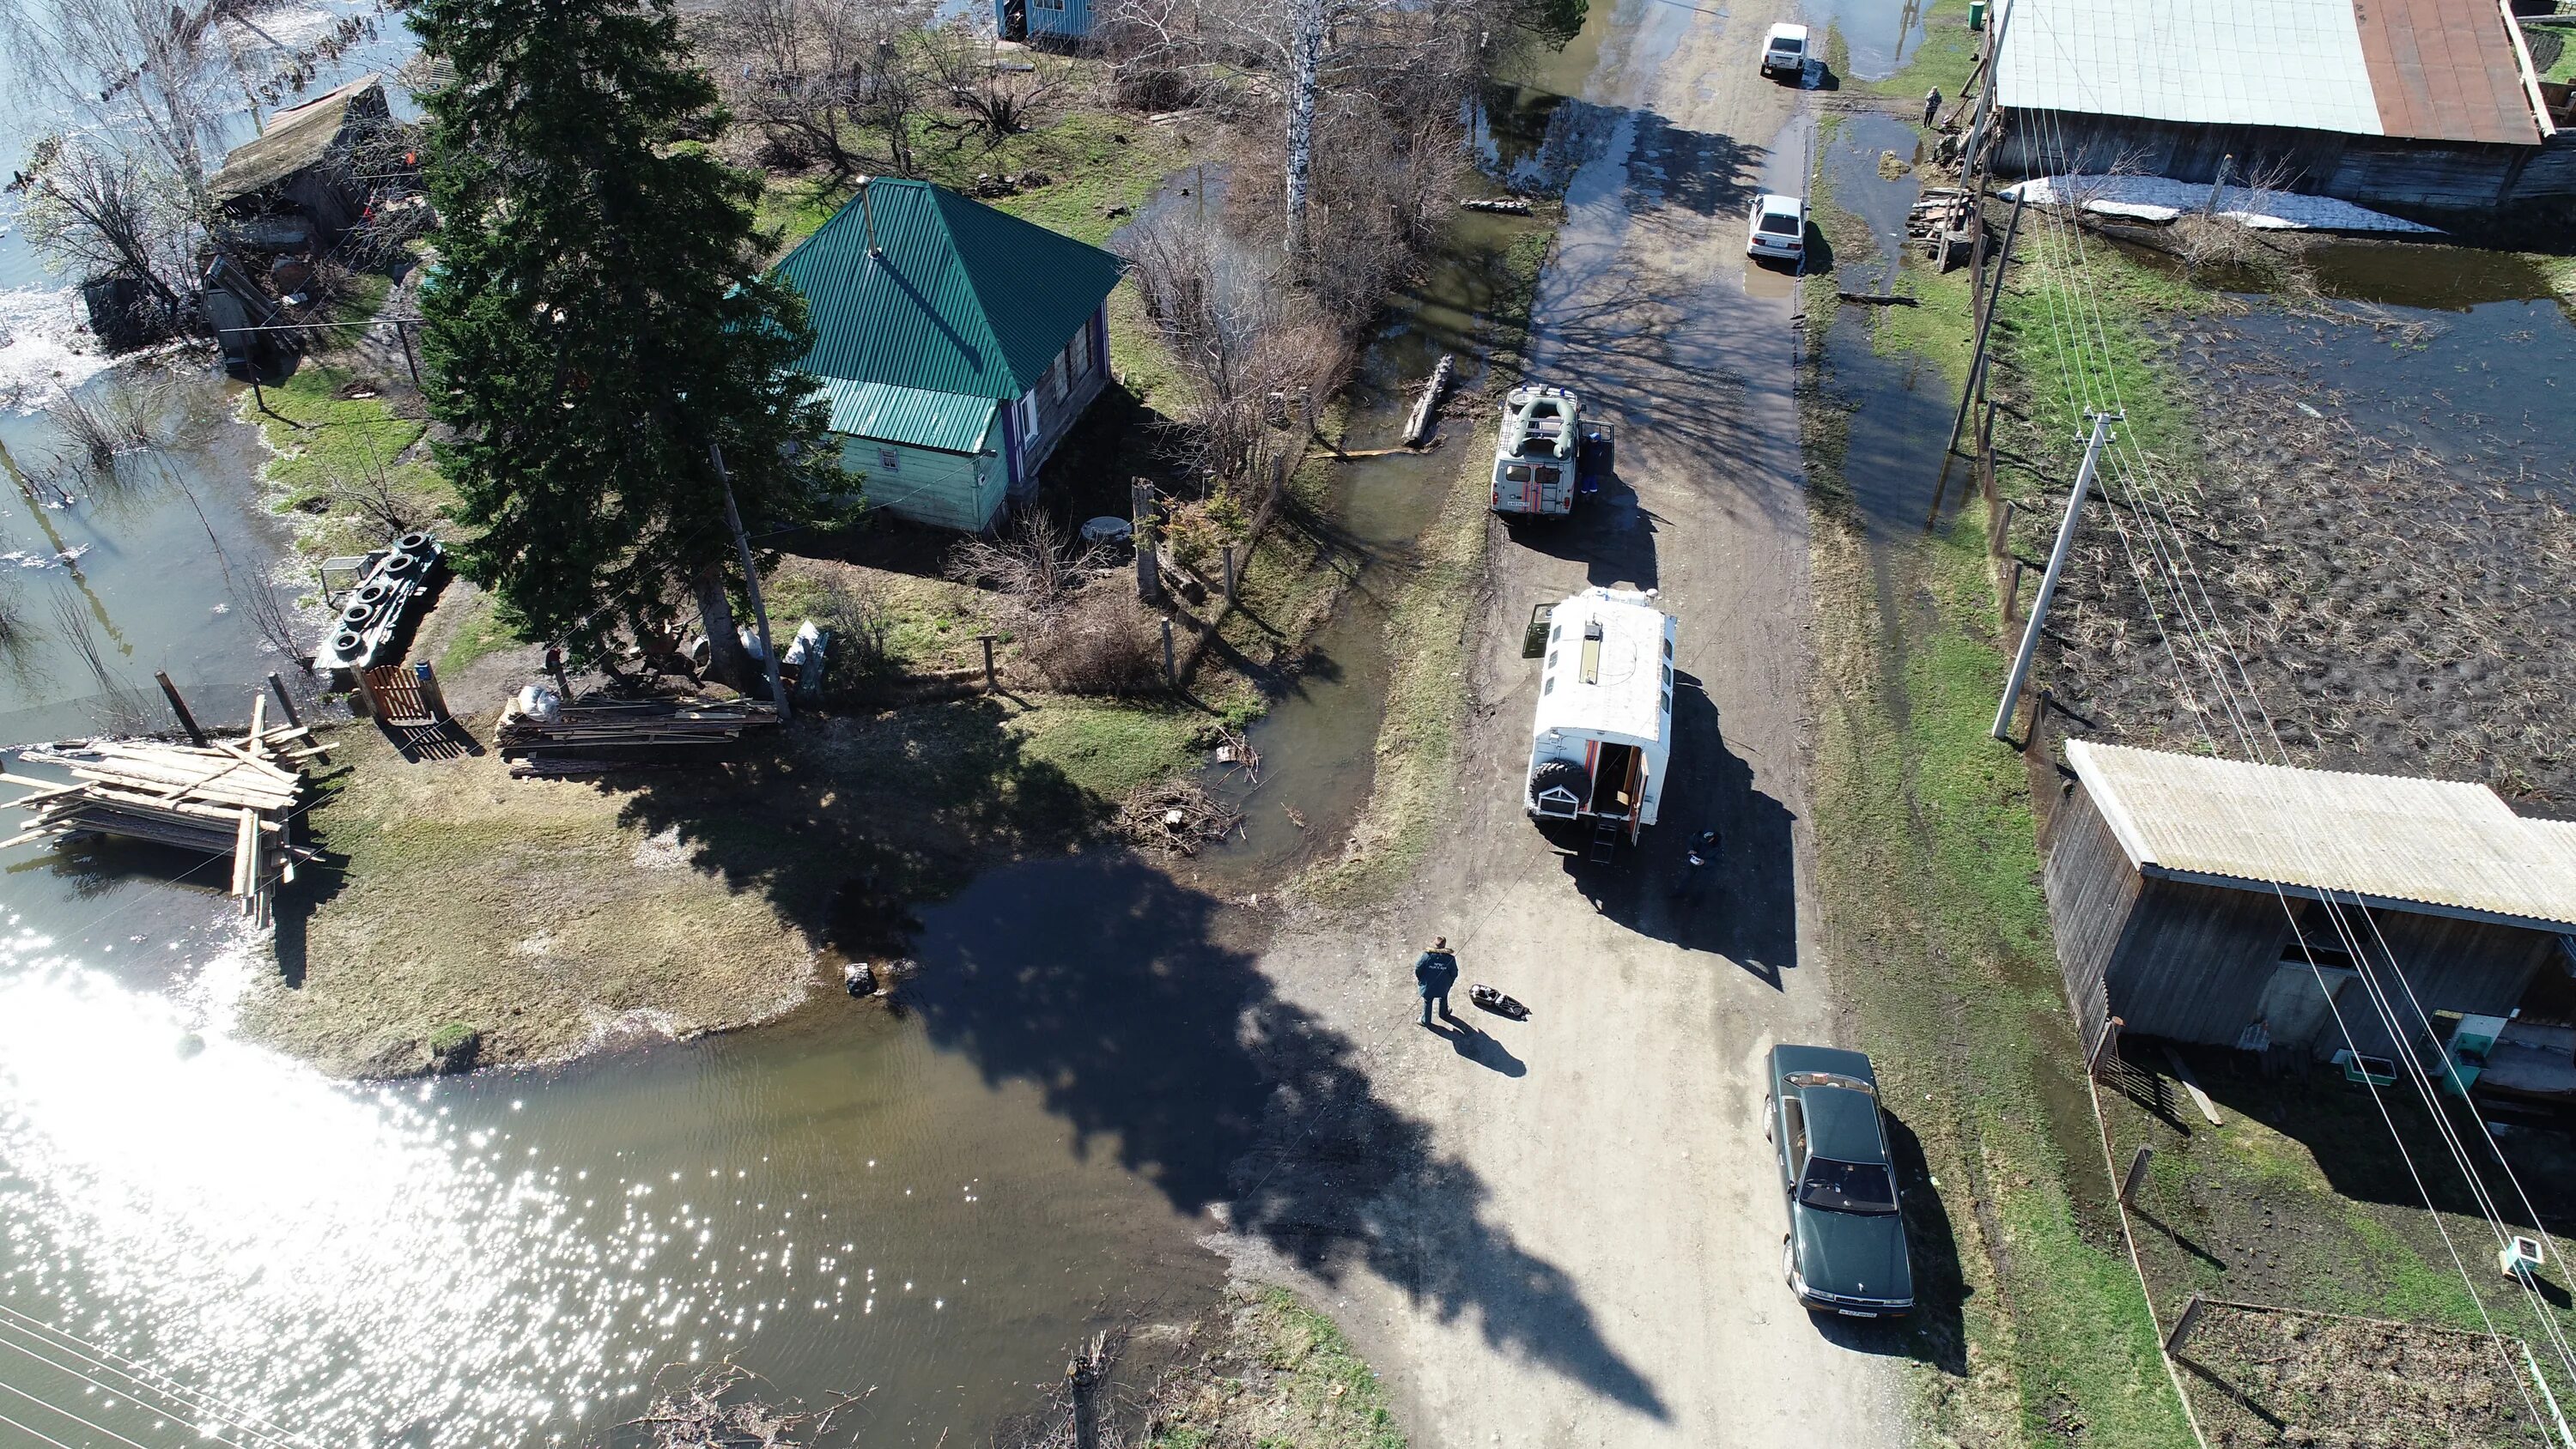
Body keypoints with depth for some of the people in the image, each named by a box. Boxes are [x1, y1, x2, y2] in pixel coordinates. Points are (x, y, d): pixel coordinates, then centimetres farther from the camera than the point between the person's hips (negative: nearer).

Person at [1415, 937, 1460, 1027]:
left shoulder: (1426, 956, -26)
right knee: (1443, 999, 33)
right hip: (1443, 988, 1)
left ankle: (1425, 1021, 45)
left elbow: (1417, 969, -16)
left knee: (1427, 1002, 25)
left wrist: (1420, 979, 5)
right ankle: (1444, 1014, 58)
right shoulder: (1450, 959, -22)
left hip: (1428, 987, -1)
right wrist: (1450, 983, 11)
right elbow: (1454, 974, -10)